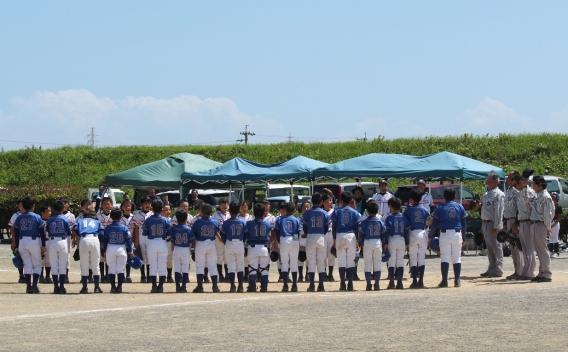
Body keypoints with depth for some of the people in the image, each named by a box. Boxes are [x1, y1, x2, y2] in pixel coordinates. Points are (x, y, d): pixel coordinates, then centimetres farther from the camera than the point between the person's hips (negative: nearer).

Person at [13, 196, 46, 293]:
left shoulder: (19, 218, 4)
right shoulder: (37, 217, -3)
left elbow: (16, 233, 7)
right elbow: (42, 232, -4)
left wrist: (16, 247, 12)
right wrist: (43, 246, 1)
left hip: (22, 242, 3)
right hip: (34, 241, -3)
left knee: (27, 264, 9)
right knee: (37, 265, 6)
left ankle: (28, 286, 3)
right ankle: (34, 285, -8)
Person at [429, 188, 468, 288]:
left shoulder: (440, 208, 2)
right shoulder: (460, 207, 8)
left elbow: (434, 224, 2)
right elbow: (464, 224, 10)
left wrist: (431, 237, 9)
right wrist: (464, 238, 16)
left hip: (444, 234, -2)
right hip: (457, 234, 2)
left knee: (445, 258, 0)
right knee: (457, 258, 7)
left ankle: (444, 281, -4)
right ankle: (457, 280, 4)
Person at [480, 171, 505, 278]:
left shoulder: (498, 194, -11)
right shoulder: (486, 194, 17)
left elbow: (499, 212, -16)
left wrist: (496, 226, -19)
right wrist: (483, 225, 18)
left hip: (493, 224, -9)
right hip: (485, 223, 9)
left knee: (496, 247, -5)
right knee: (489, 248, 13)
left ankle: (498, 270, -2)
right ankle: (491, 268, 19)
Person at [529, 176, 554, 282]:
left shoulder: (545, 197, -13)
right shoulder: (538, 196, 15)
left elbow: (548, 214, -14)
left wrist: (548, 228, -11)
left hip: (540, 225, -9)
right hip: (534, 225, 9)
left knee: (542, 250, -7)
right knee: (539, 250, 12)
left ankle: (546, 274, -4)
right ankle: (542, 273, 17)